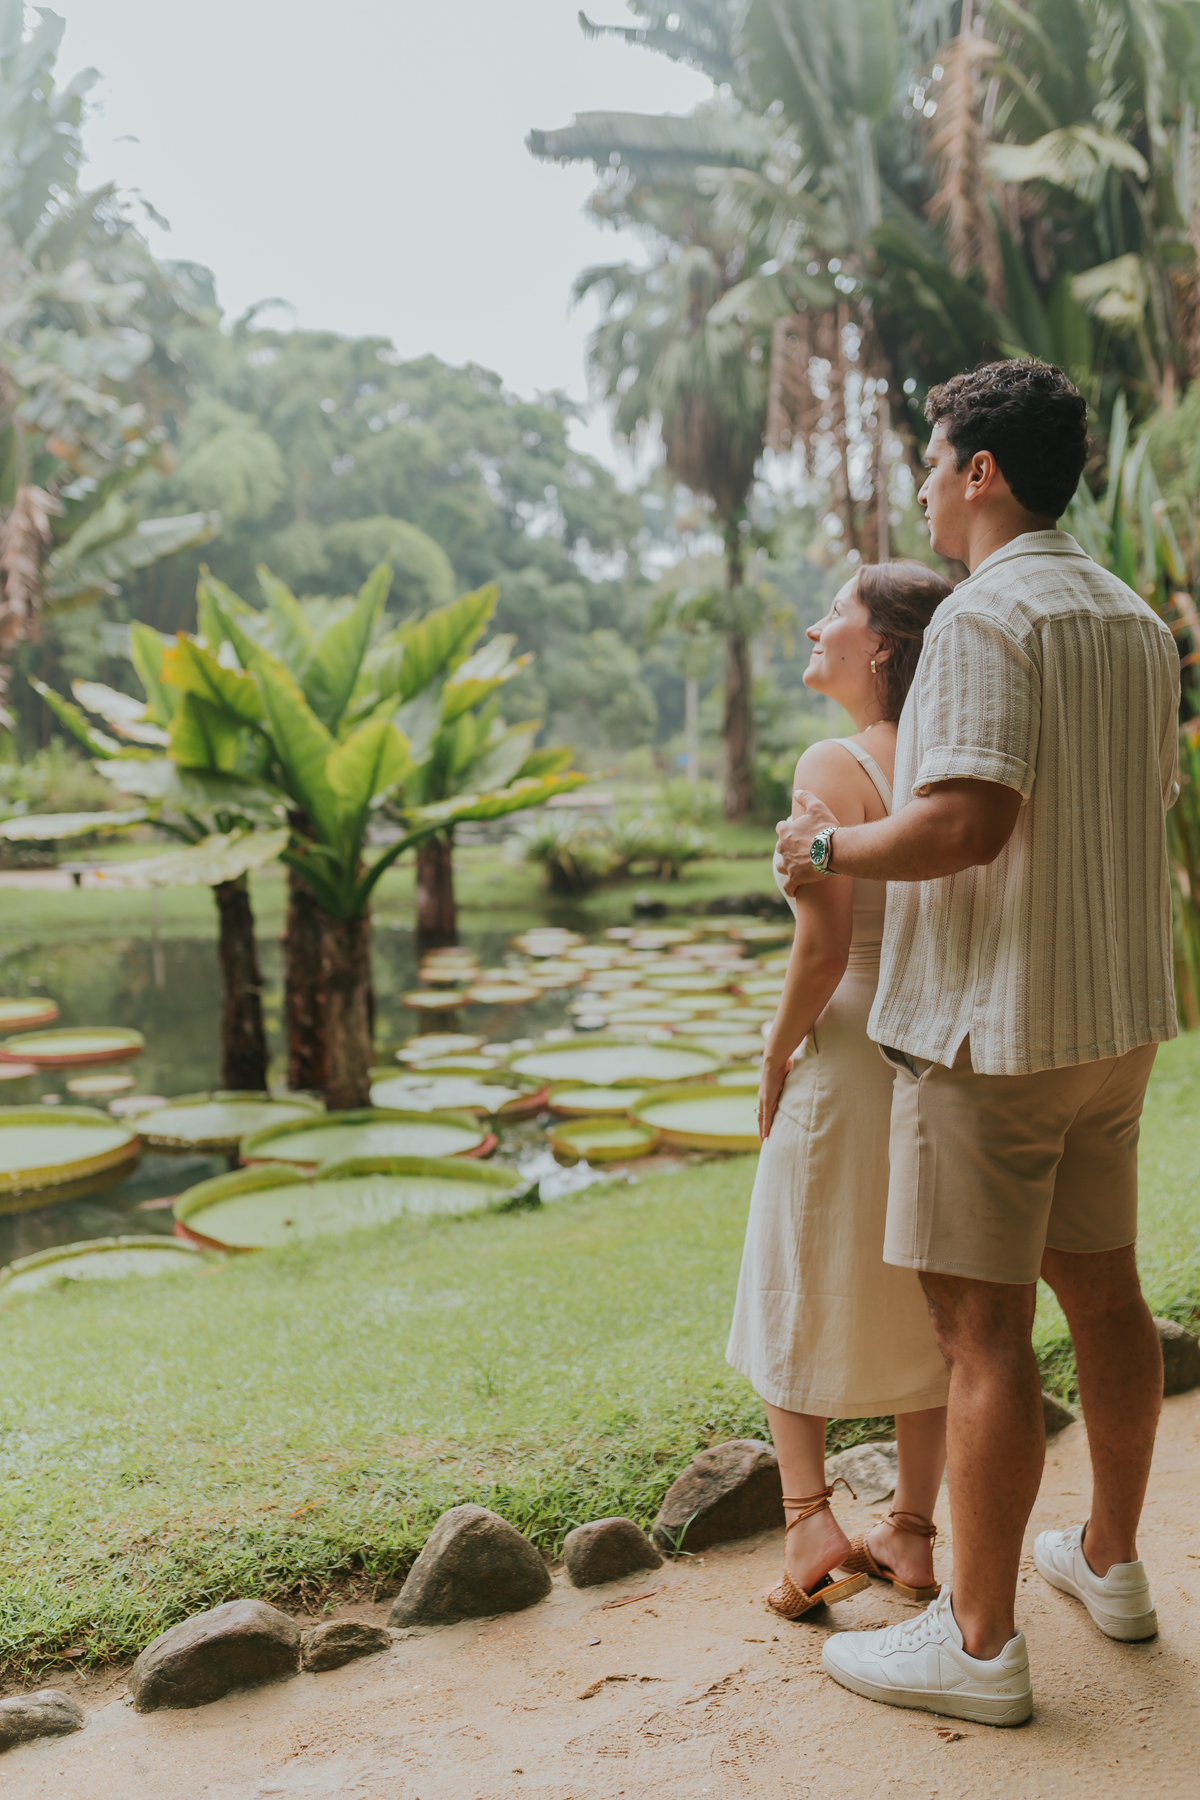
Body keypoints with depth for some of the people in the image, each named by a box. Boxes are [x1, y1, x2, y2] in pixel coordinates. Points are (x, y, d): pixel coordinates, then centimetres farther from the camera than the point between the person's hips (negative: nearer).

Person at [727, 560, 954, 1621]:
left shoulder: (834, 769, -16)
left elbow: (823, 949, -22)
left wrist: (777, 1054, -8)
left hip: (845, 1061, -6)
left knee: (802, 1301, 14)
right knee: (928, 1303, 17)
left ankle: (810, 1516, 9)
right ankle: (913, 1530, 27)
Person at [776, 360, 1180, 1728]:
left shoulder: (984, 615, -15)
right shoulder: (1138, 624, 13)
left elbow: (968, 818, -26)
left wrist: (830, 847, -9)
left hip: (994, 1016, -9)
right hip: (1115, 1011, 9)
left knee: (982, 1324, -1)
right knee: (1101, 1289, 18)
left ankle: (979, 1641, 11)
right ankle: (1110, 1562, 35)